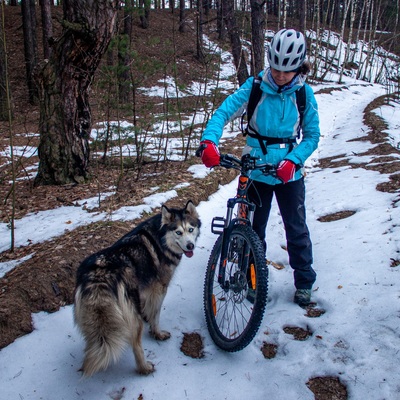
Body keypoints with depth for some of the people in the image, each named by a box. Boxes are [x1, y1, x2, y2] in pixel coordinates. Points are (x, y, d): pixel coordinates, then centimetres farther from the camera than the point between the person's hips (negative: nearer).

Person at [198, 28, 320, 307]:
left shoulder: (304, 93, -5)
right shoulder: (255, 86, -8)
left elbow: (312, 136, -2)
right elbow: (224, 112, -17)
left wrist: (293, 160, -20)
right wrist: (209, 142, -35)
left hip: (289, 174, 0)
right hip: (255, 171, 0)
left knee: (297, 228, 9)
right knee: (253, 229, 11)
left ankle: (304, 282, 30)